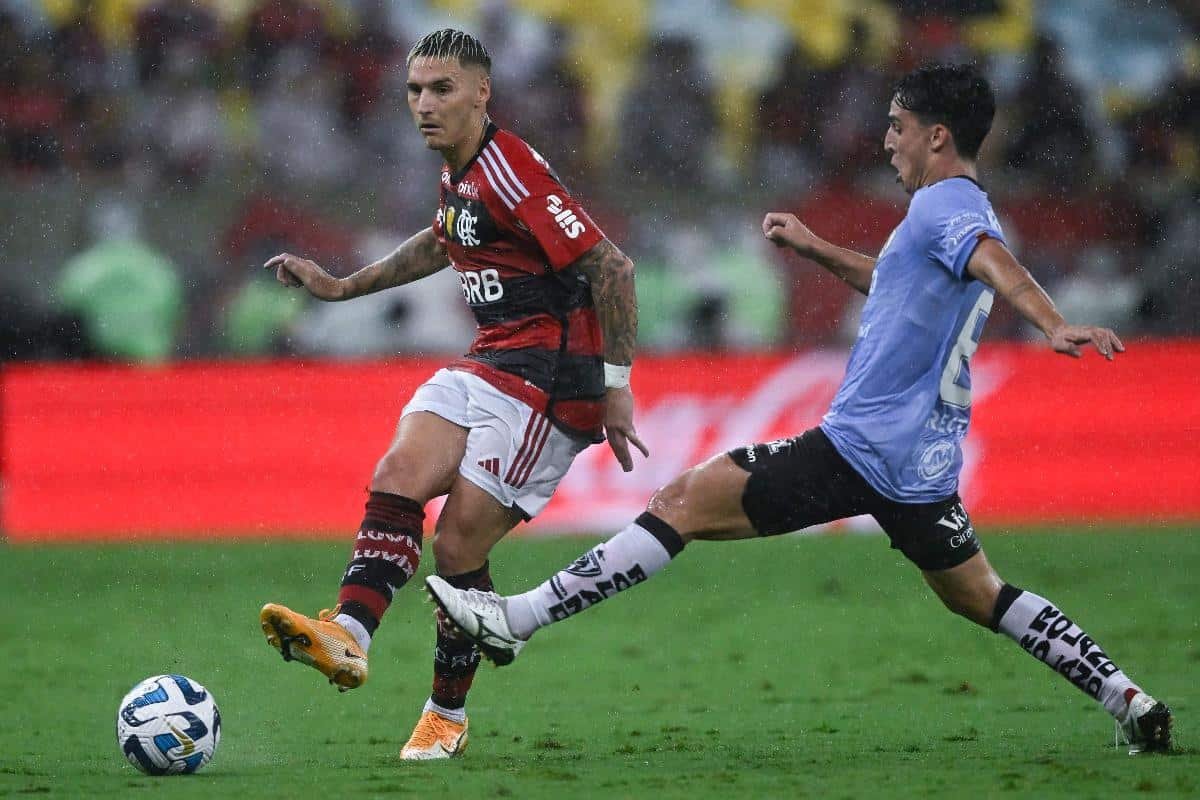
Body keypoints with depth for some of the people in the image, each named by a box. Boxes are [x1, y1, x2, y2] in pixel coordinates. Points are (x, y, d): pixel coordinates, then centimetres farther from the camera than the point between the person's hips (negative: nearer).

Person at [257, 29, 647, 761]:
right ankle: (348, 633, -27)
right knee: (399, 474, -14)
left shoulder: (511, 172, -18)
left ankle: (448, 715, 6)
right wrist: (344, 287, 32)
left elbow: (612, 268, -20)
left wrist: (616, 387, -18)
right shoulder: (460, 175, 12)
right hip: (489, 366, 9)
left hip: (549, 378, -9)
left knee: (459, 544, -8)